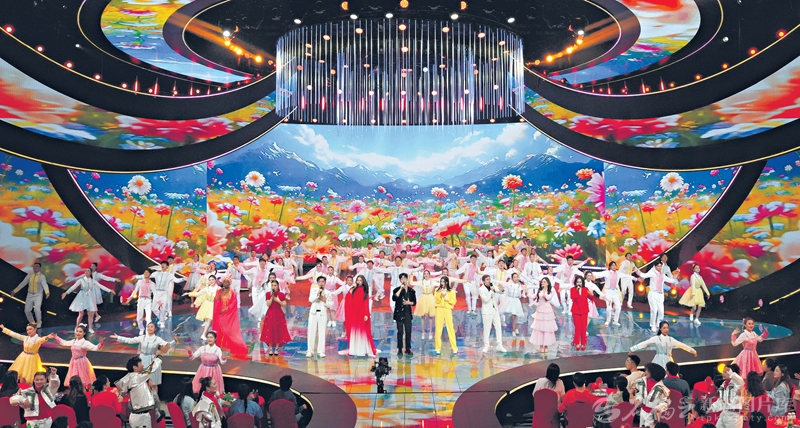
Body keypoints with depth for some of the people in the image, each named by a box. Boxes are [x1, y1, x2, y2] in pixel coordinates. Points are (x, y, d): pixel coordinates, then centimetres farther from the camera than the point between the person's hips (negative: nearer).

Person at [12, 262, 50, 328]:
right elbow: (23, 283, 7)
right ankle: (32, 323, 26)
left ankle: (39, 323, 3)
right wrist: (15, 291, 5)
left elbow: (45, 285, -27)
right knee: (27, 310, 4)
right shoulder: (29, 275, 3)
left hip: (38, 295, -5)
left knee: (37, 309, -20)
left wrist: (47, 292, -46)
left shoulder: (42, 276, -11)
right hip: (30, 295, 5)